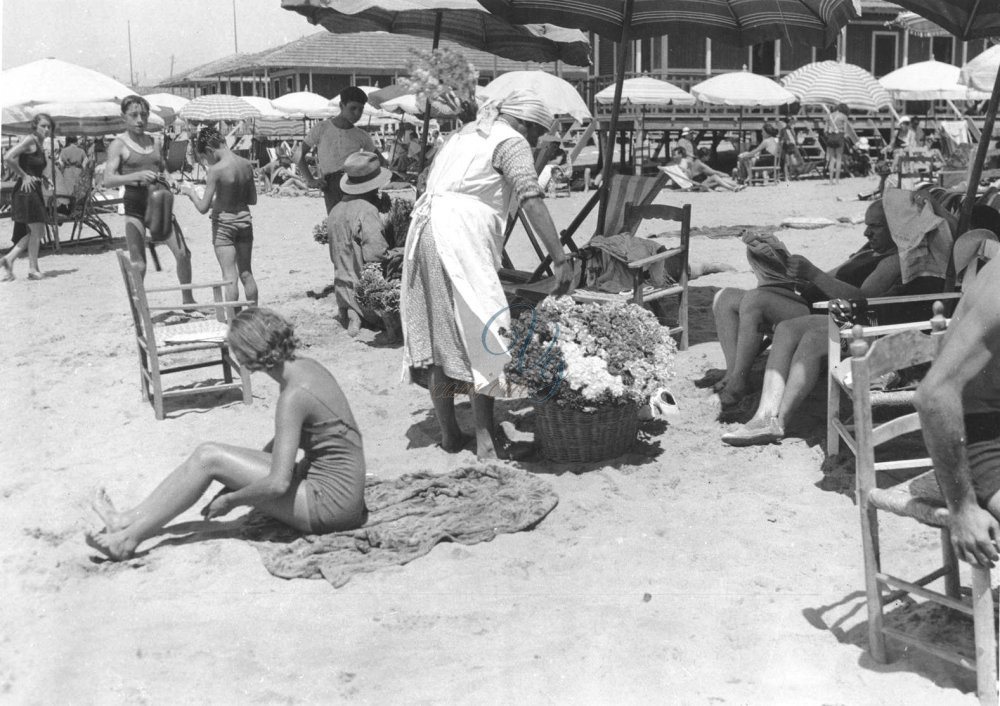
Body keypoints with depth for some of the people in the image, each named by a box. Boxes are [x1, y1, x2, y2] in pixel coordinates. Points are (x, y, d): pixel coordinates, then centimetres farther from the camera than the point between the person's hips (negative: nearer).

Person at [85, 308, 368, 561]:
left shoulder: (293, 396, -23)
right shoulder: (306, 366, 5)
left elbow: (277, 484, -26)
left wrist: (231, 500, -10)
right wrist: (239, 476, 14)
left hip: (329, 504, -9)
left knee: (209, 458, -8)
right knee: (207, 455, 6)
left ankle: (130, 537, 1)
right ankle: (129, 520, 12)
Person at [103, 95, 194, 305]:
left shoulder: (153, 142, 13)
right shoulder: (119, 144, -3)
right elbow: (108, 179, -14)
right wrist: (138, 176, -28)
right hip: (135, 207, -5)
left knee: (183, 254, 0)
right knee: (138, 266, -6)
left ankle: (188, 300, 18)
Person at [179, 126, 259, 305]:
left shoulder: (216, 170, -19)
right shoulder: (247, 165, -2)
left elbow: (203, 208, -16)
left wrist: (191, 192, 1)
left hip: (224, 223, -5)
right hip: (244, 219, 6)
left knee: (230, 276, -1)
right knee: (246, 273, 15)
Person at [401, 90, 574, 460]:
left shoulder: (463, 135, 28)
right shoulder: (511, 142, 1)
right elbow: (531, 199, -14)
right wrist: (560, 258, -19)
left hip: (425, 227, 9)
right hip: (460, 236, -8)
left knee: (437, 332, 11)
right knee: (481, 331, -5)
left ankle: (448, 433, 18)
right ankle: (485, 438, -4)